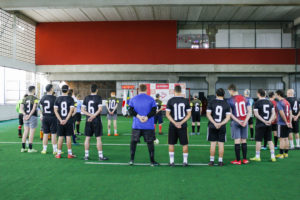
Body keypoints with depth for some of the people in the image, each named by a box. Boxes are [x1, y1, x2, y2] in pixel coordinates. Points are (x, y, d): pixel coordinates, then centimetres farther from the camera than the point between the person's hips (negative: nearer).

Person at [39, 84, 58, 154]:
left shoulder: (43, 98, 5)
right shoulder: (54, 98, -11)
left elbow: (41, 108, 14)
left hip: (45, 118, 5)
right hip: (52, 117, -4)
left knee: (45, 134, 11)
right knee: (53, 134, 1)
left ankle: (44, 149, 17)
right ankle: (55, 150, 6)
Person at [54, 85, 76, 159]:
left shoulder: (58, 99, 3)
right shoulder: (70, 99, -4)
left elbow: (55, 110, -2)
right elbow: (71, 110, -10)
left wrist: (61, 120, -5)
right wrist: (66, 120, -8)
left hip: (60, 121, 2)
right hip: (68, 121, -2)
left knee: (60, 137, 8)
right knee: (68, 137, 3)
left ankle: (59, 153, 13)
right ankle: (69, 154, 7)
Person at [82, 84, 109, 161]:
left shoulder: (86, 98, 6)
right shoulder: (98, 97, -6)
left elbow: (82, 110, 2)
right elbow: (100, 109, -15)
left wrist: (90, 115, -5)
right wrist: (94, 116, -13)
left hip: (88, 121, 4)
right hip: (97, 120, -4)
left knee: (87, 138, 10)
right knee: (98, 138, 0)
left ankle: (86, 155, 15)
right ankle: (100, 156, 4)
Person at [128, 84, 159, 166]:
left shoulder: (133, 99, 6)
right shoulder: (151, 99, 2)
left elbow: (130, 110, -3)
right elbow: (154, 111, -7)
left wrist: (138, 116, -11)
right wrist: (147, 117, -13)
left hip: (136, 125, 1)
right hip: (149, 126, -1)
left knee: (133, 141, 14)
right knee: (150, 142, 6)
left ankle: (131, 160, 12)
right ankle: (152, 161, 10)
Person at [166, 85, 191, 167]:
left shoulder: (170, 101, -5)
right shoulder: (185, 100, -1)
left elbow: (167, 114, -7)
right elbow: (189, 114, -2)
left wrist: (175, 123, -8)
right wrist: (181, 123, -6)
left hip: (172, 126, 0)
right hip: (183, 126, 1)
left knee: (171, 144, 10)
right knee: (185, 144, 11)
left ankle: (171, 162, 13)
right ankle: (185, 161, 14)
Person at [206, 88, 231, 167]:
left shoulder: (211, 102, -2)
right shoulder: (226, 104, 1)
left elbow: (208, 114, -7)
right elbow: (228, 117, -4)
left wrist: (215, 123, -9)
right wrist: (221, 124, -8)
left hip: (212, 126, 0)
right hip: (222, 127, 1)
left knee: (213, 143, 4)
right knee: (221, 144, 6)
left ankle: (211, 161, 9)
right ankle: (220, 161, 11)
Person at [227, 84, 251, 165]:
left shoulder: (230, 100, -9)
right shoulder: (244, 98, 4)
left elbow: (230, 114, -12)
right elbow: (249, 111, 0)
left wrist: (238, 121, -10)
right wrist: (245, 121, -5)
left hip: (235, 122, -4)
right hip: (244, 122, 4)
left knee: (237, 141, 1)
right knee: (244, 141, 11)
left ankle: (238, 160, 6)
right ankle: (245, 159, 17)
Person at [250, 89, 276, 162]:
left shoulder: (257, 103, -9)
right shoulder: (270, 102, 8)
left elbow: (256, 114, -15)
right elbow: (273, 113, 4)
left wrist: (264, 121, -14)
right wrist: (270, 120, -6)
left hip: (260, 124, -5)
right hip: (269, 125, 5)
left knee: (258, 140, 3)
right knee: (269, 140, 12)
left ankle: (257, 157, 9)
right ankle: (273, 156, 12)